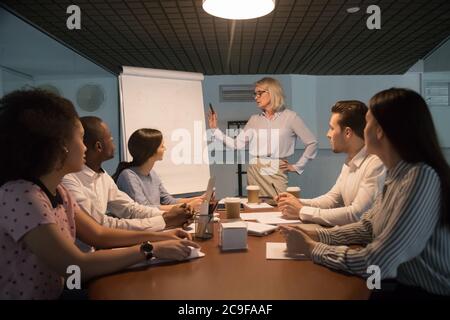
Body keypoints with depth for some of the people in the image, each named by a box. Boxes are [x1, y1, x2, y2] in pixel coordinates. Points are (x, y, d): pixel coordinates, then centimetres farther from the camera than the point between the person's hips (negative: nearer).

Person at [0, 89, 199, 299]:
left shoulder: (57, 192, 3)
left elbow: (99, 235, 6)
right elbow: (77, 266, -27)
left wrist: (159, 236, -3)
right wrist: (151, 249, -22)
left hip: (55, 294, 7)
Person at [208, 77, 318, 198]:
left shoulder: (289, 117, 0)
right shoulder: (254, 120, 10)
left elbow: (312, 143, 2)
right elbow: (237, 144, 4)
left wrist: (297, 166, 0)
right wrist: (215, 130, -1)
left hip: (277, 173, -3)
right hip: (254, 172, 3)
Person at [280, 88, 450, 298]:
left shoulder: (421, 177, -26)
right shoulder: (397, 174, 1)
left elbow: (374, 263, -29)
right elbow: (367, 227, 10)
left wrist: (310, 247, -16)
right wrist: (315, 235, -3)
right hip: (403, 284, 6)